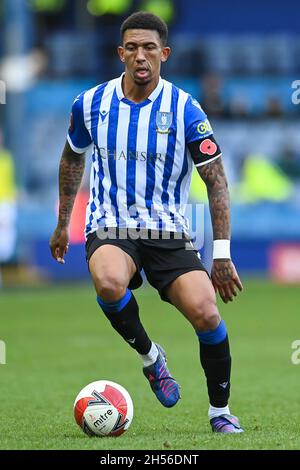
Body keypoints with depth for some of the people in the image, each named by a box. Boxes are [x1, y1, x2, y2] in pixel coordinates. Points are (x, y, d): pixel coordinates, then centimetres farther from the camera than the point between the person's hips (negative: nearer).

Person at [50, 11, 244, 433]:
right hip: (110, 230, 1)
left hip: (169, 233, 0)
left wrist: (222, 253, -7)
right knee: (109, 282, -36)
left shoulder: (185, 109, -7)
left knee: (205, 314, -22)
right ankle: (150, 356, -5)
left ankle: (220, 410, 4)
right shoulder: (90, 104, 0)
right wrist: (63, 223, 25)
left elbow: (216, 180, -3)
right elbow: (73, 158, 20)